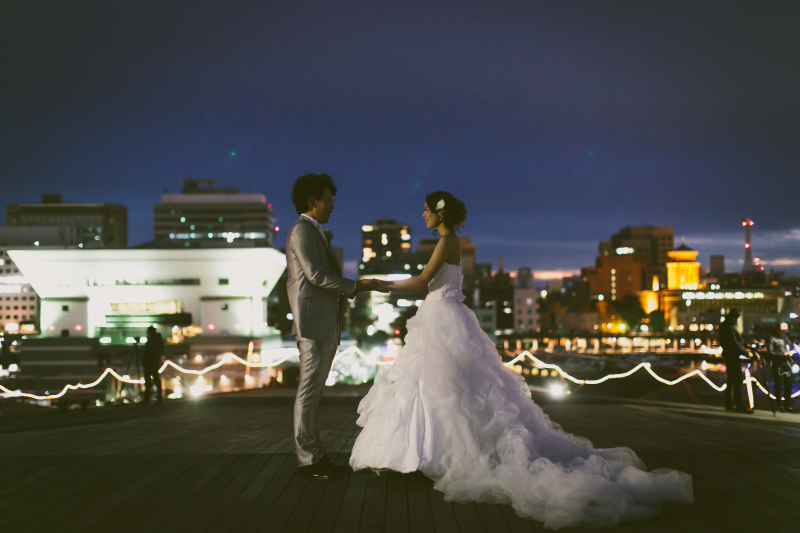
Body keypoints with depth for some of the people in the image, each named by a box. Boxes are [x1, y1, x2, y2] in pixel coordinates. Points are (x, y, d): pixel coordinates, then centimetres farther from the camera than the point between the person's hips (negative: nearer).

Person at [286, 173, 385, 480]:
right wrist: (355, 286, -12)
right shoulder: (302, 230, -9)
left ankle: (317, 456, 14)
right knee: (308, 391, -7)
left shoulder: (316, 233, 22)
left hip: (325, 324, 10)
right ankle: (307, 459, -3)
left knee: (314, 391, 10)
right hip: (313, 322, -10)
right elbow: (316, 276, -16)